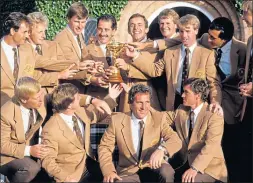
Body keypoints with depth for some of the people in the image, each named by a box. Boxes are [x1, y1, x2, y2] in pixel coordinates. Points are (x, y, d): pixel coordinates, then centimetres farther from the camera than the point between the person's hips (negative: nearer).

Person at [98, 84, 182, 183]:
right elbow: (105, 147, 1)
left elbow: (176, 140, -15)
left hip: (153, 167, 0)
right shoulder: (117, 120, -4)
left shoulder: (159, 118, -5)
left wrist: (161, 150, -38)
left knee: (166, 172, -31)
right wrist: (108, 171, -16)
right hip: (128, 171, 0)